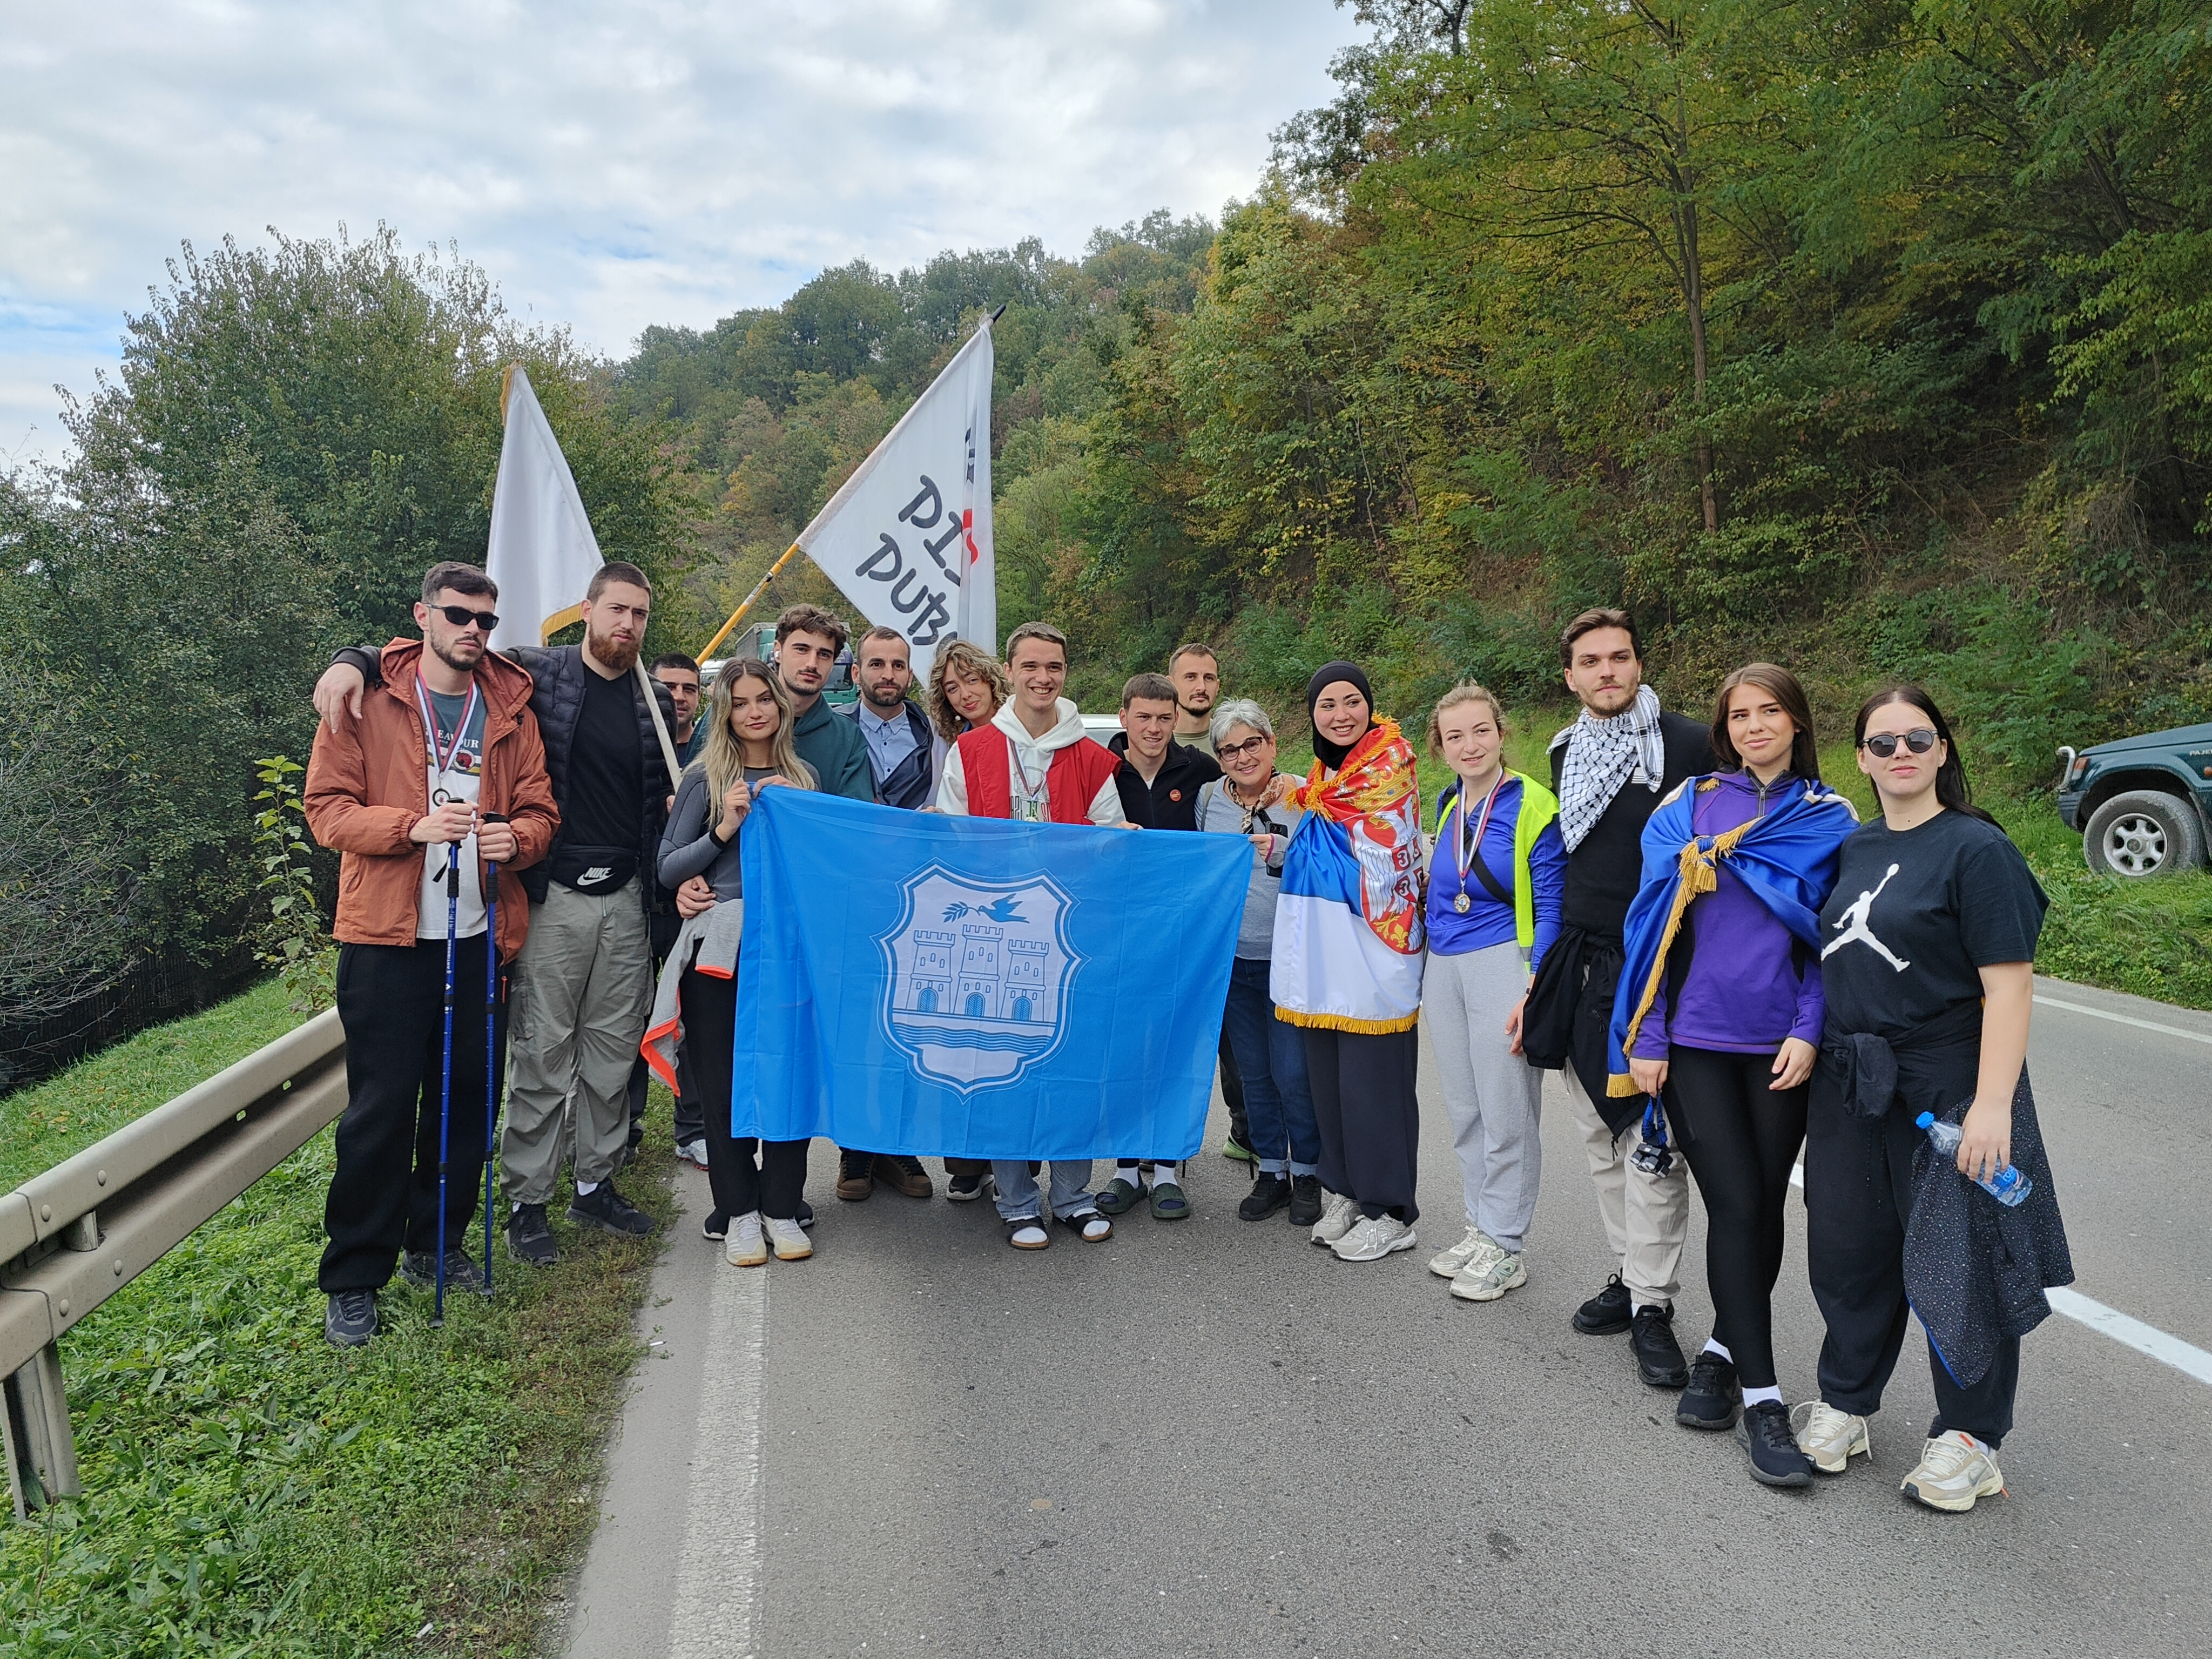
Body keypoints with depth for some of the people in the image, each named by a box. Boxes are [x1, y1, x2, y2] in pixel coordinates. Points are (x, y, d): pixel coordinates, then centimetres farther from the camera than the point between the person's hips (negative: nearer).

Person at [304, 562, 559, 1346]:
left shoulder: (511, 710, 10)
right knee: (380, 1111, -2)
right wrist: (413, 825, -20)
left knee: (465, 1101, 10)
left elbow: (540, 811, 12)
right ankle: (353, 1278, 11)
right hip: (387, 938, -3)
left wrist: (516, 837, -11)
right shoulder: (368, 700, 1)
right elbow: (326, 806, -3)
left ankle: (437, 1245, 28)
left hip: (480, 938, 4)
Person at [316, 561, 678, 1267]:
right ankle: (527, 1203, 14)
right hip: (553, 898, -4)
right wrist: (355, 661, -20)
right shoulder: (535, 674, -2)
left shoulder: (653, 704, 10)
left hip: (625, 899, 4)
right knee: (543, 1059, 0)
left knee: (613, 1053, 12)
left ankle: (596, 1184, 27)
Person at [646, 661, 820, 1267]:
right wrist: (725, 829, -13)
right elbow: (668, 869, 1)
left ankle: (781, 1209, 14)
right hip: (719, 947, -2)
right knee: (724, 1082, 2)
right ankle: (738, 1213, 15)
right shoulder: (707, 777, 3)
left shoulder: (801, 779, 12)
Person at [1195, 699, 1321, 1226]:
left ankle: (1307, 1173, 16)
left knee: (1294, 1073, -3)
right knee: (1254, 1072, 12)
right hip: (1231, 960, 4)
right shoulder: (1209, 797, 6)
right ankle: (1271, 1171, 25)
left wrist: (1283, 851, -23)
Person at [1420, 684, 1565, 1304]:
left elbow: (1550, 908, -10)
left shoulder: (1531, 805, -10)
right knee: (1464, 1111, 14)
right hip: (1443, 968, 7)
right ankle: (1481, 1229, 27)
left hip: (1502, 965, -6)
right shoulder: (1446, 806, 9)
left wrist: (1534, 991, -16)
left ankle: (1503, 1248, 13)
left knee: (1506, 1113, 0)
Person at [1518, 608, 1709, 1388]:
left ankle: (1652, 1306, 6)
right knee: (1600, 1136, 12)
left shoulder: (1687, 743, -7)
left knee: (1653, 1143, -4)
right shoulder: (1567, 752, 12)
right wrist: (1546, 967, 19)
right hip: (1582, 965, 6)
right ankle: (1630, 1272, 25)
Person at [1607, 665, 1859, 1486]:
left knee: (1762, 1206, 8)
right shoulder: (1689, 807, 3)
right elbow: (1657, 921, 2)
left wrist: (1809, 1032, -8)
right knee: (1736, 1205, -5)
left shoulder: (1831, 820, 5)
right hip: (1696, 1038, -1)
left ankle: (1723, 1349, 28)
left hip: (1781, 1043, 1)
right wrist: (1644, 1038, -2)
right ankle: (1761, 1397, 1)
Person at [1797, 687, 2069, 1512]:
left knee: (1955, 1260, 5)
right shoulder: (1856, 848, 9)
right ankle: (1844, 1401, 34)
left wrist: (1992, 1104, -22)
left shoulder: (1976, 848, -11)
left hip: (1946, 1089, -6)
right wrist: (1815, 1045, 14)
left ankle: (1968, 1436, 24)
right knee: (1849, 1250, 15)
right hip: (1851, 1087, 6)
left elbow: (2009, 984, -17)